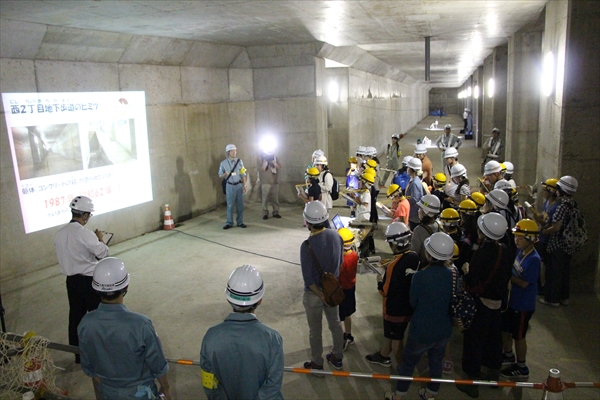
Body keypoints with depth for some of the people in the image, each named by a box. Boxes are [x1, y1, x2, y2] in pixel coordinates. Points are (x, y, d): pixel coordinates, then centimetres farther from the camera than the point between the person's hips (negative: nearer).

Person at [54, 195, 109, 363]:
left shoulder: (59, 234, 1)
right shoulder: (85, 234, -21)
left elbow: (65, 256, 10)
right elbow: (103, 253, -15)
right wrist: (100, 239, 3)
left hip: (71, 280, 7)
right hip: (89, 280, -7)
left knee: (76, 316, 15)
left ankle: (78, 354, 26)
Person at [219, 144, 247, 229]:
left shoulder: (239, 161, 3)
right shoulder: (223, 163, -2)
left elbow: (243, 174, 5)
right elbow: (220, 176, 4)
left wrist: (244, 185, -2)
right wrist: (225, 174, -18)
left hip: (239, 185, 2)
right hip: (230, 186, -2)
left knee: (240, 205, 4)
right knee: (230, 205, 0)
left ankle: (240, 222, 14)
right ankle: (229, 223, 9)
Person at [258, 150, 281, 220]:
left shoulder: (275, 158, 11)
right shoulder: (261, 159, 3)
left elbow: (279, 167, -2)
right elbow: (262, 169, -10)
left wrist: (273, 161, -14)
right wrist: (265, 160, -15)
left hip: (275, 182, 3)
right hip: (265, 182, -3)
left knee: (275, 198, 4)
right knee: (265, 198, -4)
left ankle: (275, 212, 12)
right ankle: (265, 213, 1)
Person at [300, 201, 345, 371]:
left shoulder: (307, 245, -29)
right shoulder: (336, 235, -12)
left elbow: (308, 278, -24)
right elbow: (340, 262, 3)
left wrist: (321, 296, -13)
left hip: (314, 293, -5)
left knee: (315, 330, 15)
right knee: (335, 323, 23)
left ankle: (317, 364, 33)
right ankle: (337, 358, 41)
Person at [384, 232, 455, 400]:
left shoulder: (420, 276, -26)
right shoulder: (452, 275, -12)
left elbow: (412, 303, -12)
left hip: (422, 331, -4)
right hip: (444, 330, 4)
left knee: (408, 362, 16)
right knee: (436, 361, 24)